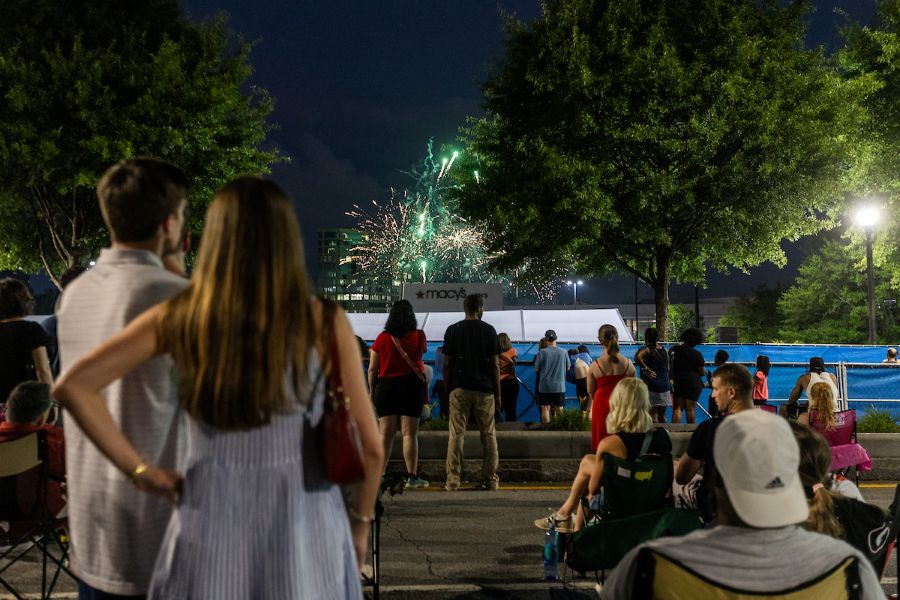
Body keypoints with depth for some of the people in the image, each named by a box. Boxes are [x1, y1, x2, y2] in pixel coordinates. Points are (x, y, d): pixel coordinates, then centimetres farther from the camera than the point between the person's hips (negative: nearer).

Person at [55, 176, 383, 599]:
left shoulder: (181, 318, -4)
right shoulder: (325, 323, -8)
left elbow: (73, 386, -4)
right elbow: (370, 446, -5)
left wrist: (140, 470, -1)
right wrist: (360, 521, 12)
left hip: (211, 535, 2)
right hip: (305, 540, -1)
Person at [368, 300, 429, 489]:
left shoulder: (382, 338, 1)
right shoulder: (418, 336, -2)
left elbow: (372, 369, 2)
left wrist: (372, 391, 12)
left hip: (385, 386, 2)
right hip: (412, 385, -1)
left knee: (385, 434, 6)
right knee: (409, 433, -1)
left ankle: (379, 475, 6)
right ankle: (412, 476, -1)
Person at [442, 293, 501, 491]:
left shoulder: (453, 330, 3)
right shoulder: (489, 330, 1)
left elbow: (447, 364, 1)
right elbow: (495, 365, 1)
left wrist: (448, 387, 11)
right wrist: (497, 394, 6)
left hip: (459, 388, 0)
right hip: (484, 389, 0)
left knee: (456, 435, 1)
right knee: (488, 435, 8)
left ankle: (453, 480, -2)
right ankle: (490, 479, 10)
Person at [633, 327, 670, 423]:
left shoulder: (646, 349, -8)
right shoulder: (663, 350, 11)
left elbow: (637, 358, -33)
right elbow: (667, 369, 17)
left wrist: (646, 369, -24)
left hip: (651, 386, -6)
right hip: (665, 385, 6)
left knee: (653, 415, -4)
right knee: (662, 416, 14)